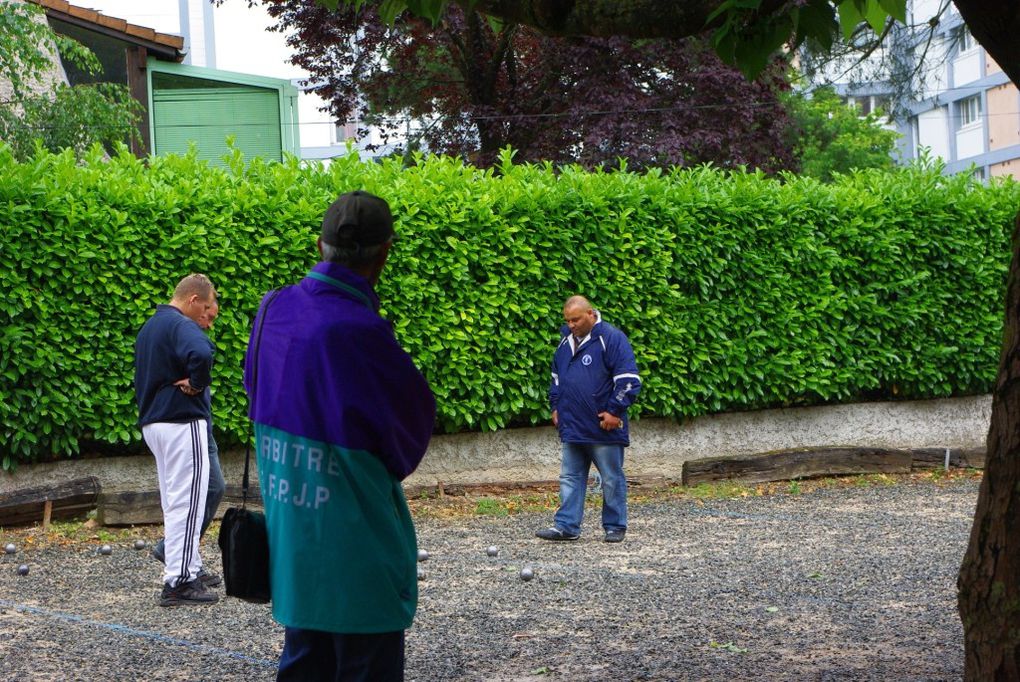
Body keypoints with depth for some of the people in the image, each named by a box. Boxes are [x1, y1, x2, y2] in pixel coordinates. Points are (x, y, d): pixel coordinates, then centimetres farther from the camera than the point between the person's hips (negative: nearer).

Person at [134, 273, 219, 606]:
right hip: (182, 422, -10)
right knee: (186, 501, -7)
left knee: (173, 501, 16)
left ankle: (189, 568, 23)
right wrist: (197, 384, -18)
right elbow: (201, 354, -36)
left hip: (153, 422, 10)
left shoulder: (149, 327, 17)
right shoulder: (181, 326, -15)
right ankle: (180, 581, -7)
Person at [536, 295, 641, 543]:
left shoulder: (611, 339, -10)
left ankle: (615, 527, 13)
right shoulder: (566, 341, 12)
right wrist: (556, 406, 18)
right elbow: (556, 378, 26)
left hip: (604, 428, -7)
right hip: (572, 427, 7)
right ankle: (567, 526, 9)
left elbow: (628, 380, -13)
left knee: (612, 480, 4)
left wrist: (614, 411, -15)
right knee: (570, 477, 7)